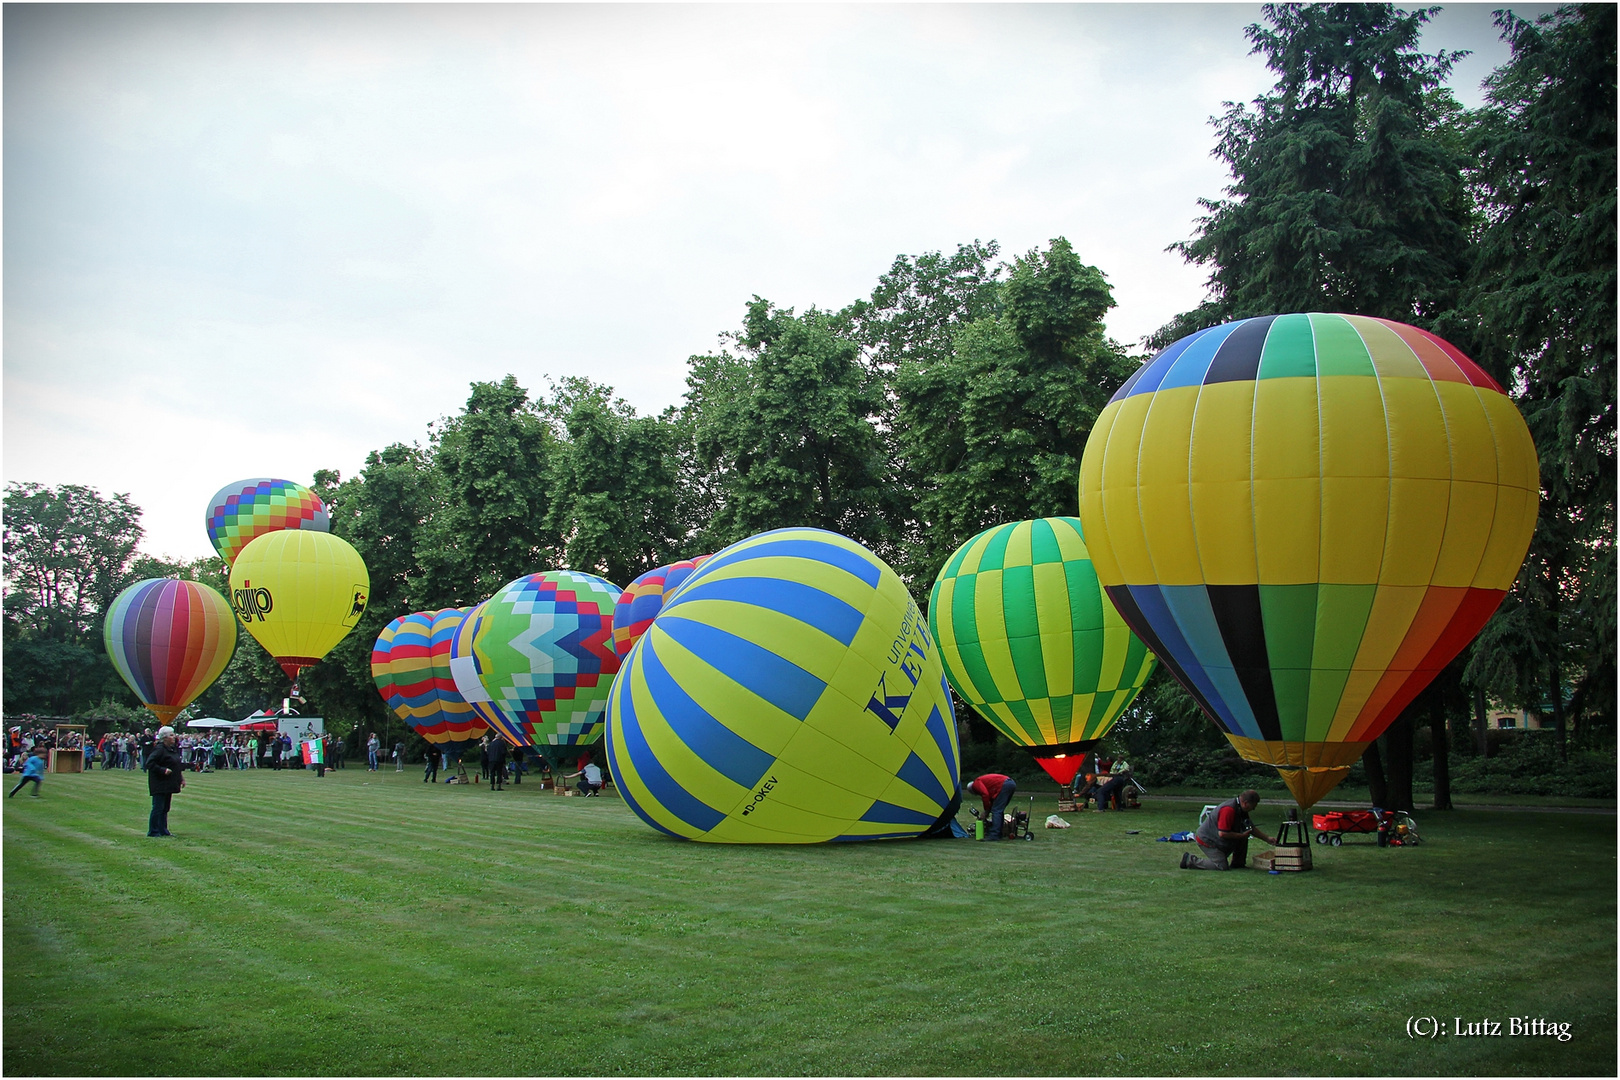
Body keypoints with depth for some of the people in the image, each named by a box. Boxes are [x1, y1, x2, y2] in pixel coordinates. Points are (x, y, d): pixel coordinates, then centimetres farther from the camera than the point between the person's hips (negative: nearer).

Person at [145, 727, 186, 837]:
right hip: (159, 784, -9)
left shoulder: (173, 749, 13)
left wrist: (181, 778, 16)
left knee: (165, 808, 13)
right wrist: (163, 770, -24)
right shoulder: (159, 749, -15)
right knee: (158, 808, -6)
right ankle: (153, 831, 0)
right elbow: (149, 763, -22)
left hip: (169, 784, 9)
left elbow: (178, 765, 22)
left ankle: (163, 830, 19)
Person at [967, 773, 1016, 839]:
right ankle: (999, 834, 18)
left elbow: (985, 794, -10)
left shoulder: (976, 783, 6)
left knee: (996, 811, -8)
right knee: (999, 811, 17)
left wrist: (986, 811, 0)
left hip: (1004, 785, -10)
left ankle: (994, 835, -11)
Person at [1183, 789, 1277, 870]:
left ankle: (1238, 864, 12)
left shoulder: (1241, 810, 5)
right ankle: (1190, 860, -6)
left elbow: (1251, 828, 19)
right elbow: (1222, 833, -30)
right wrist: (1242, 835, -20)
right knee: (1222, 867, -16)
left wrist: (1267, 838, 13)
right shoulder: (1229, 810, -28)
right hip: (1207, 840, -10)